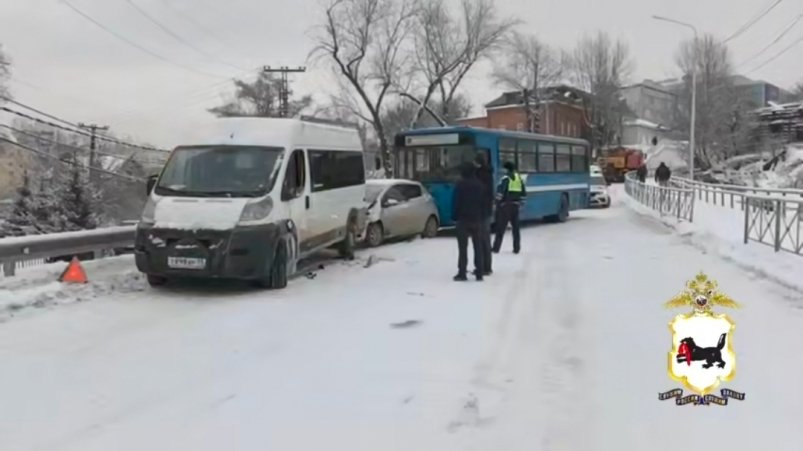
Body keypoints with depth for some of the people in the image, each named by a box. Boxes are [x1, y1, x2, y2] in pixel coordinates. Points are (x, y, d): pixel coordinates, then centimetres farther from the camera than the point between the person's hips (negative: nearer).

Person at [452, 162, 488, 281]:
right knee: (478, 247, 8)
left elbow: (456, 202, -9)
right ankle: (479, 272, 8)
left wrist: (455, 217, -1)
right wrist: (483, 217, 13)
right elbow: (484, 203, 9)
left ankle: (462, 273, -5)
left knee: (463, 247, -3)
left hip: (463, 219, -4)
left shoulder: (460, 185, -9)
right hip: (477, 219, 4)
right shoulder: (480, 185, 6)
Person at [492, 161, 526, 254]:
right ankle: (516, 248, 12)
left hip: (505, 205, -5)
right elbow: (524, 193, 11)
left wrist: (497, 201, -7)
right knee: (515, 227, 11)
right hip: (515, 205, 5)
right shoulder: (520, 178, 10)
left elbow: (500, 191, -17)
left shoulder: (506, 178, -10)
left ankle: (496, 248, 4)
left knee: (501, 227, 0)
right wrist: (521, 203, 18)